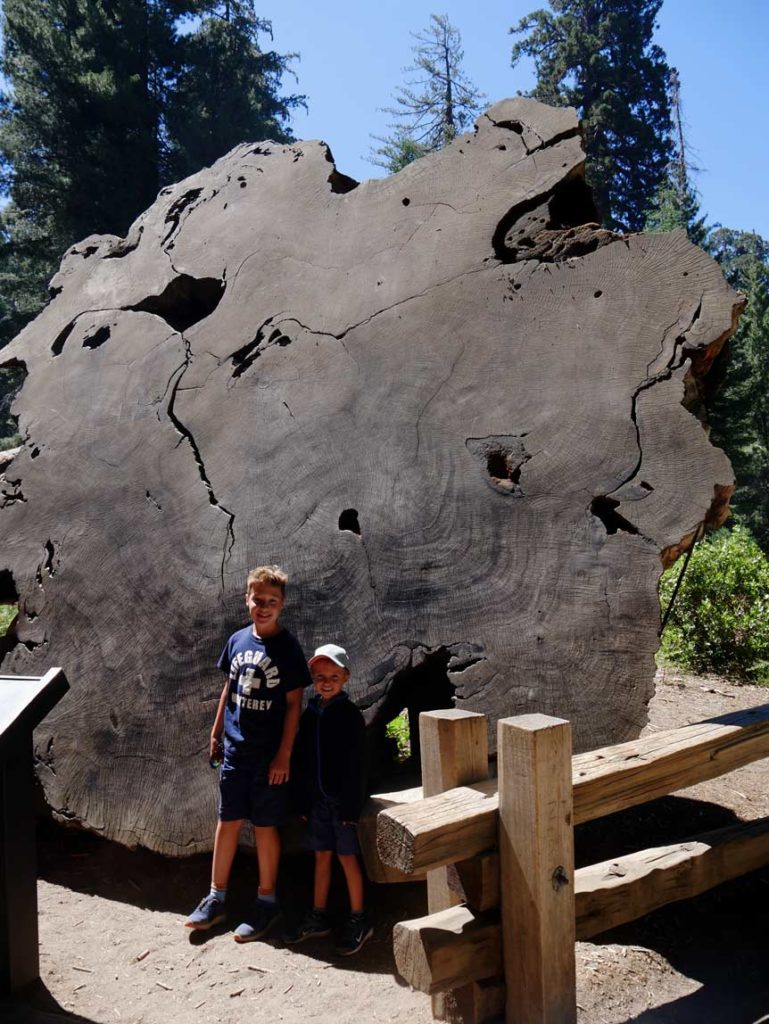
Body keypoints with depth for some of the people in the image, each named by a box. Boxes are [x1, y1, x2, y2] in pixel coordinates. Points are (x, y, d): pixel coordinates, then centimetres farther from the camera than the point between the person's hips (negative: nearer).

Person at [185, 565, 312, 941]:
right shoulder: (238, 640, 4)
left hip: (269, 755, -4)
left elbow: (294, 703, -10)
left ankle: (266, 901, 21)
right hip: (234, 750, 4)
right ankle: (216, 897, 25)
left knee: (265, 826, 6)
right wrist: (216, 731, 14)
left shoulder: (287, 647, -10)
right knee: (227, 822, 12)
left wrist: (284, 754, -12)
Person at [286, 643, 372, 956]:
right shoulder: (310, 714, 5)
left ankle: (358, 920, 15)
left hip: (341, 800, -5)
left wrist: (351, 806, -14)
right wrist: (303, 801, 6)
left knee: (347, 857, 2)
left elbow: (356, 765, -11)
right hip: (317, 799, 5)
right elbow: (301, 759, 9)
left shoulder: (350, 715, -10)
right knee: (322, 856, 14)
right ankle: (318, 916, 26)